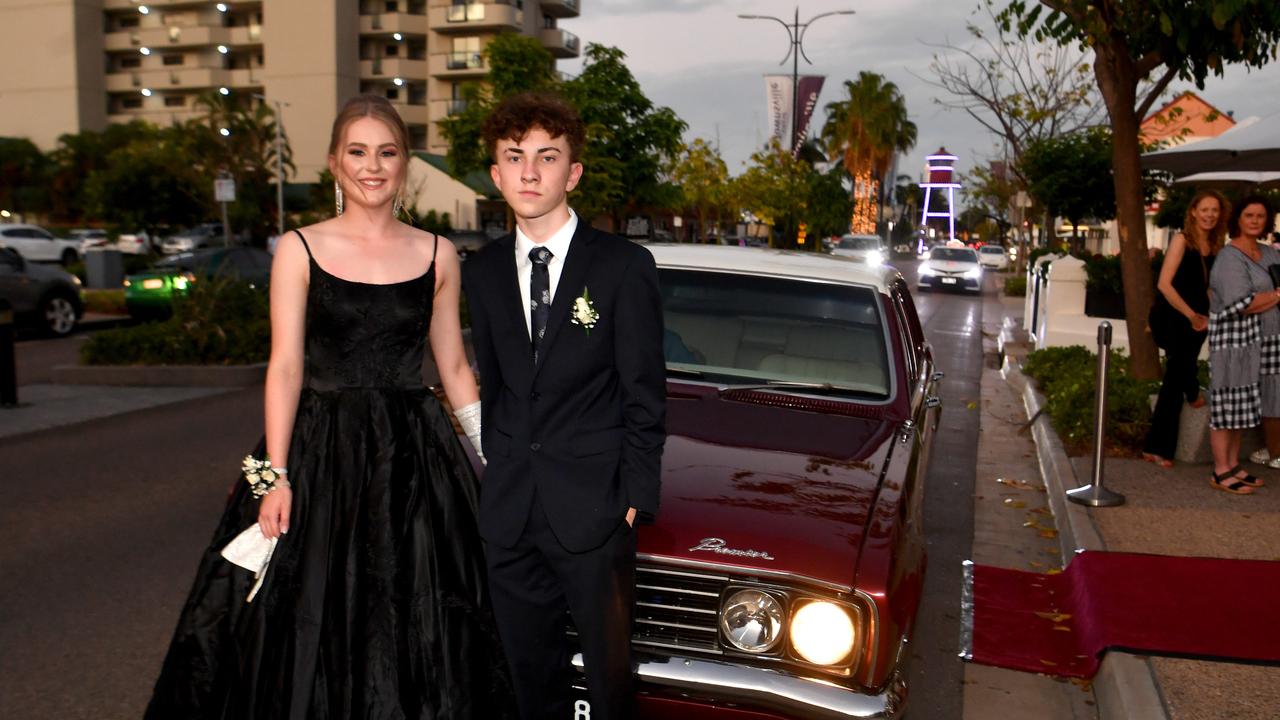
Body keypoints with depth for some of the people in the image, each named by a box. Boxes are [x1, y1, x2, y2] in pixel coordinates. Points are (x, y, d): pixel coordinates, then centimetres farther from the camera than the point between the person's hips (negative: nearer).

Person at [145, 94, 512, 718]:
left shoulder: (437, 255, 6)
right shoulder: (300, 249, 1)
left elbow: (454, 369, 9)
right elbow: (285, 366, -4)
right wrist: (276, 476, -12)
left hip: (415, 457, 2)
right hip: (322, 454, -1)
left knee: (415, 635, 8)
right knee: (311, 630, 6)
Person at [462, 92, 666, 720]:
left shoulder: (624, 267, -7)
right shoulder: (482, 271, 7)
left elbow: (645, 397, -6)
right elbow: (492, 383, 12)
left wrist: (635, 499, -9)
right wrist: (498, 473, 6)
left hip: (593, 507, -4)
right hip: (508, 512, 4)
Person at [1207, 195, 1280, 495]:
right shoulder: (1230, 258, -11)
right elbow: (1241, 304, -20)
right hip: (1234, 338, -8)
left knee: (1243, 404, 12)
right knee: (1228, 404, -4)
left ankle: (1234, 466, 20)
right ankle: (1221, 473, 2)